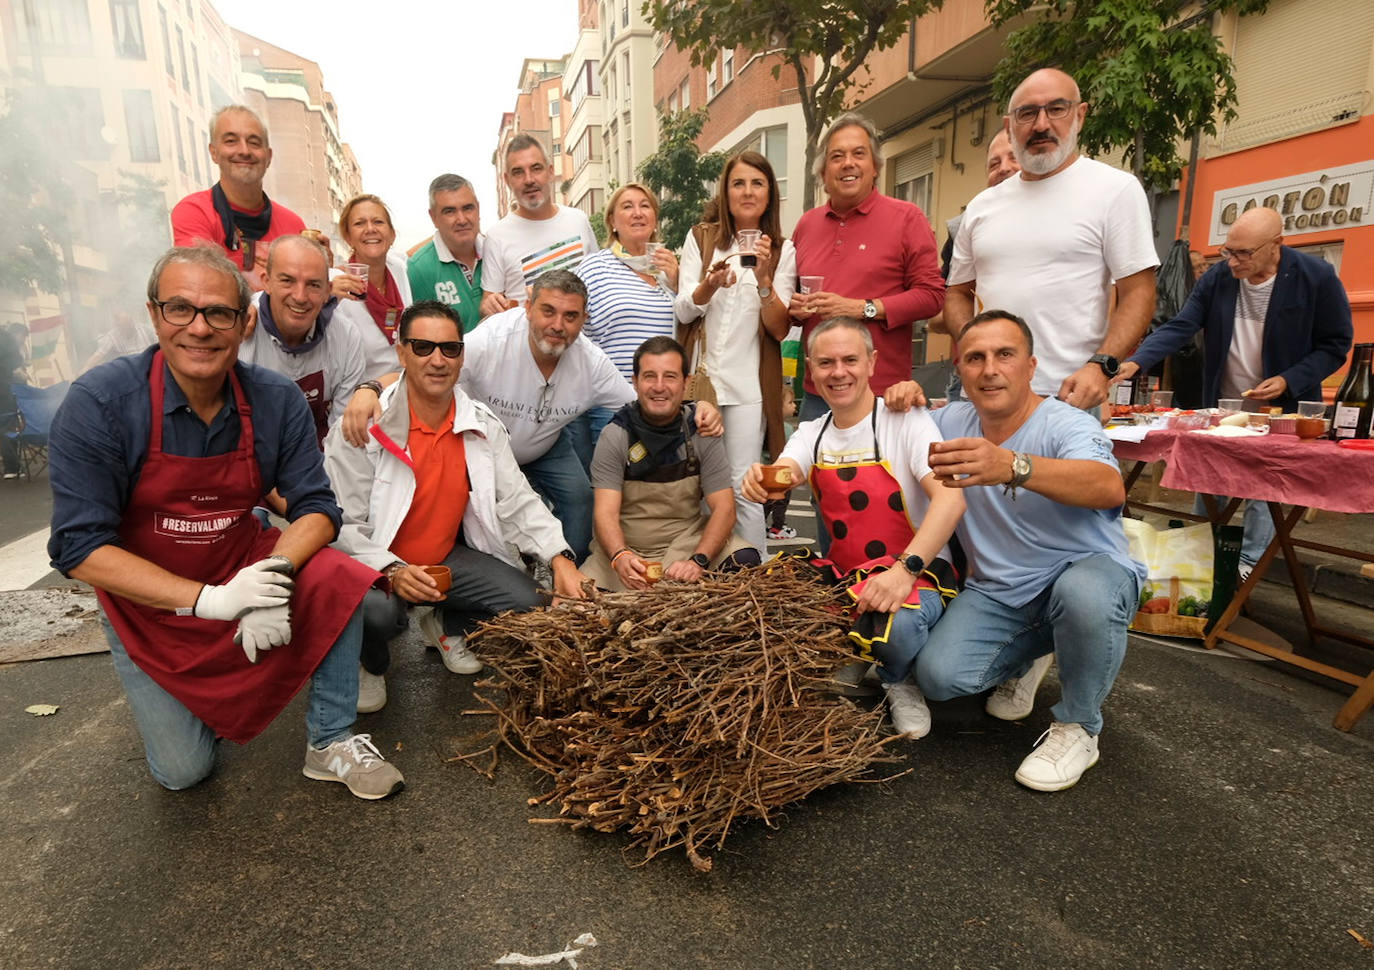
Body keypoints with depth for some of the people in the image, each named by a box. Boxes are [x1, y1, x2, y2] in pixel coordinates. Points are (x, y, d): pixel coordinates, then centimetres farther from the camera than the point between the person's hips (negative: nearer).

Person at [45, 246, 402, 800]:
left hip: (245, 564, 2)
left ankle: (331, 742, -11)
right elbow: (78, 547, -22)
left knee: (338, 581, -29)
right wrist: (208, 600, -32)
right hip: (149, 599, -1)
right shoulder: (98, 404, -21)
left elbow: (315, 506, -12)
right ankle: (174, 695, 39)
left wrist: (277, 572, -33)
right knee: (183, 773, 4)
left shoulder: (276, 401, -15)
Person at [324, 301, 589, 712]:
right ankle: (370, 664, 6)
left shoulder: (484, 426, -3)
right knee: (376, 611, -35)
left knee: (527, 603, -13)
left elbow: (517, 503, -5)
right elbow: (341, 524, -17)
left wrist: (560, 558, -20)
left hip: (447, 557, 4)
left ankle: (447, 627, 21)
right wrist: (392, 571, -33)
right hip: (376, 564, -4)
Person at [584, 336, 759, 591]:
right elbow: (606, 512, -16)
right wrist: (620, 557, -38)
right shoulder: (614, 436, -7)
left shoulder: (701, 433, -4)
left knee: (744, 560, -28)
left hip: (687, 542, 1)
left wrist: (698, 561, -28)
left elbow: (724, 508, -9)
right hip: (624, 547, -1)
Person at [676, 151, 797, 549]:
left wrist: (764, 278, -19)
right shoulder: (700, 238, 8)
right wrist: (709, 285, -21)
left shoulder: (783, 250, 5)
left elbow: (780, 329, -3)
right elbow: (683, 311, 0)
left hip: (749, 384, -1)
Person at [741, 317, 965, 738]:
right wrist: (762, 481, -38)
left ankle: (898, 683, 0)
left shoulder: (906, 420, -9)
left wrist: (906, 569, -36)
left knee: (899, 623, -38)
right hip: (844, 576, 5)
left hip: (918, 572, -4)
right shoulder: (811, 433, 8)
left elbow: (951, 497, -23)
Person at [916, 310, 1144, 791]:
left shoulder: (1067, 426, -21)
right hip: (998, 591, 5)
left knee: (1082, 593, -40)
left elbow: (1110, 488, -42)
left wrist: (1012, 467, -62)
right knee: (938, 676, -16)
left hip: (1087, 567, -4)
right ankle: (1025, 656, 20)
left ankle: (1078, 726, -9)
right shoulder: (952, 422, -2)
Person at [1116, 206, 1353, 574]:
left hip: (1279, 408, -3)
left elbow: (1335, 346, -7)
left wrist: (1288, 381, -20)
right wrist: (1136, 361, -28)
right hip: (1221, 406, 3)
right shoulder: (1218, 276, -7)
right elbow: (1179, 327, -12)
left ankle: (1249, 563, 15)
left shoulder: (1317, 278, -14)